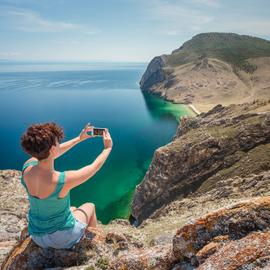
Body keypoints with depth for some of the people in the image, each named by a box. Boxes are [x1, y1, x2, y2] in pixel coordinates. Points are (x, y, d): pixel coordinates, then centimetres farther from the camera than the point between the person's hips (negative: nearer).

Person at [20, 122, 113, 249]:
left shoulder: (27, 167, -17)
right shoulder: (64, 180, -35)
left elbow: (51, 153, 2)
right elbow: (95, 166, -18)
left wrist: (79, 138, 8)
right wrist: (108, 148, -1)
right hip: (62, 238, -5)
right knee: (90, 207, 24)